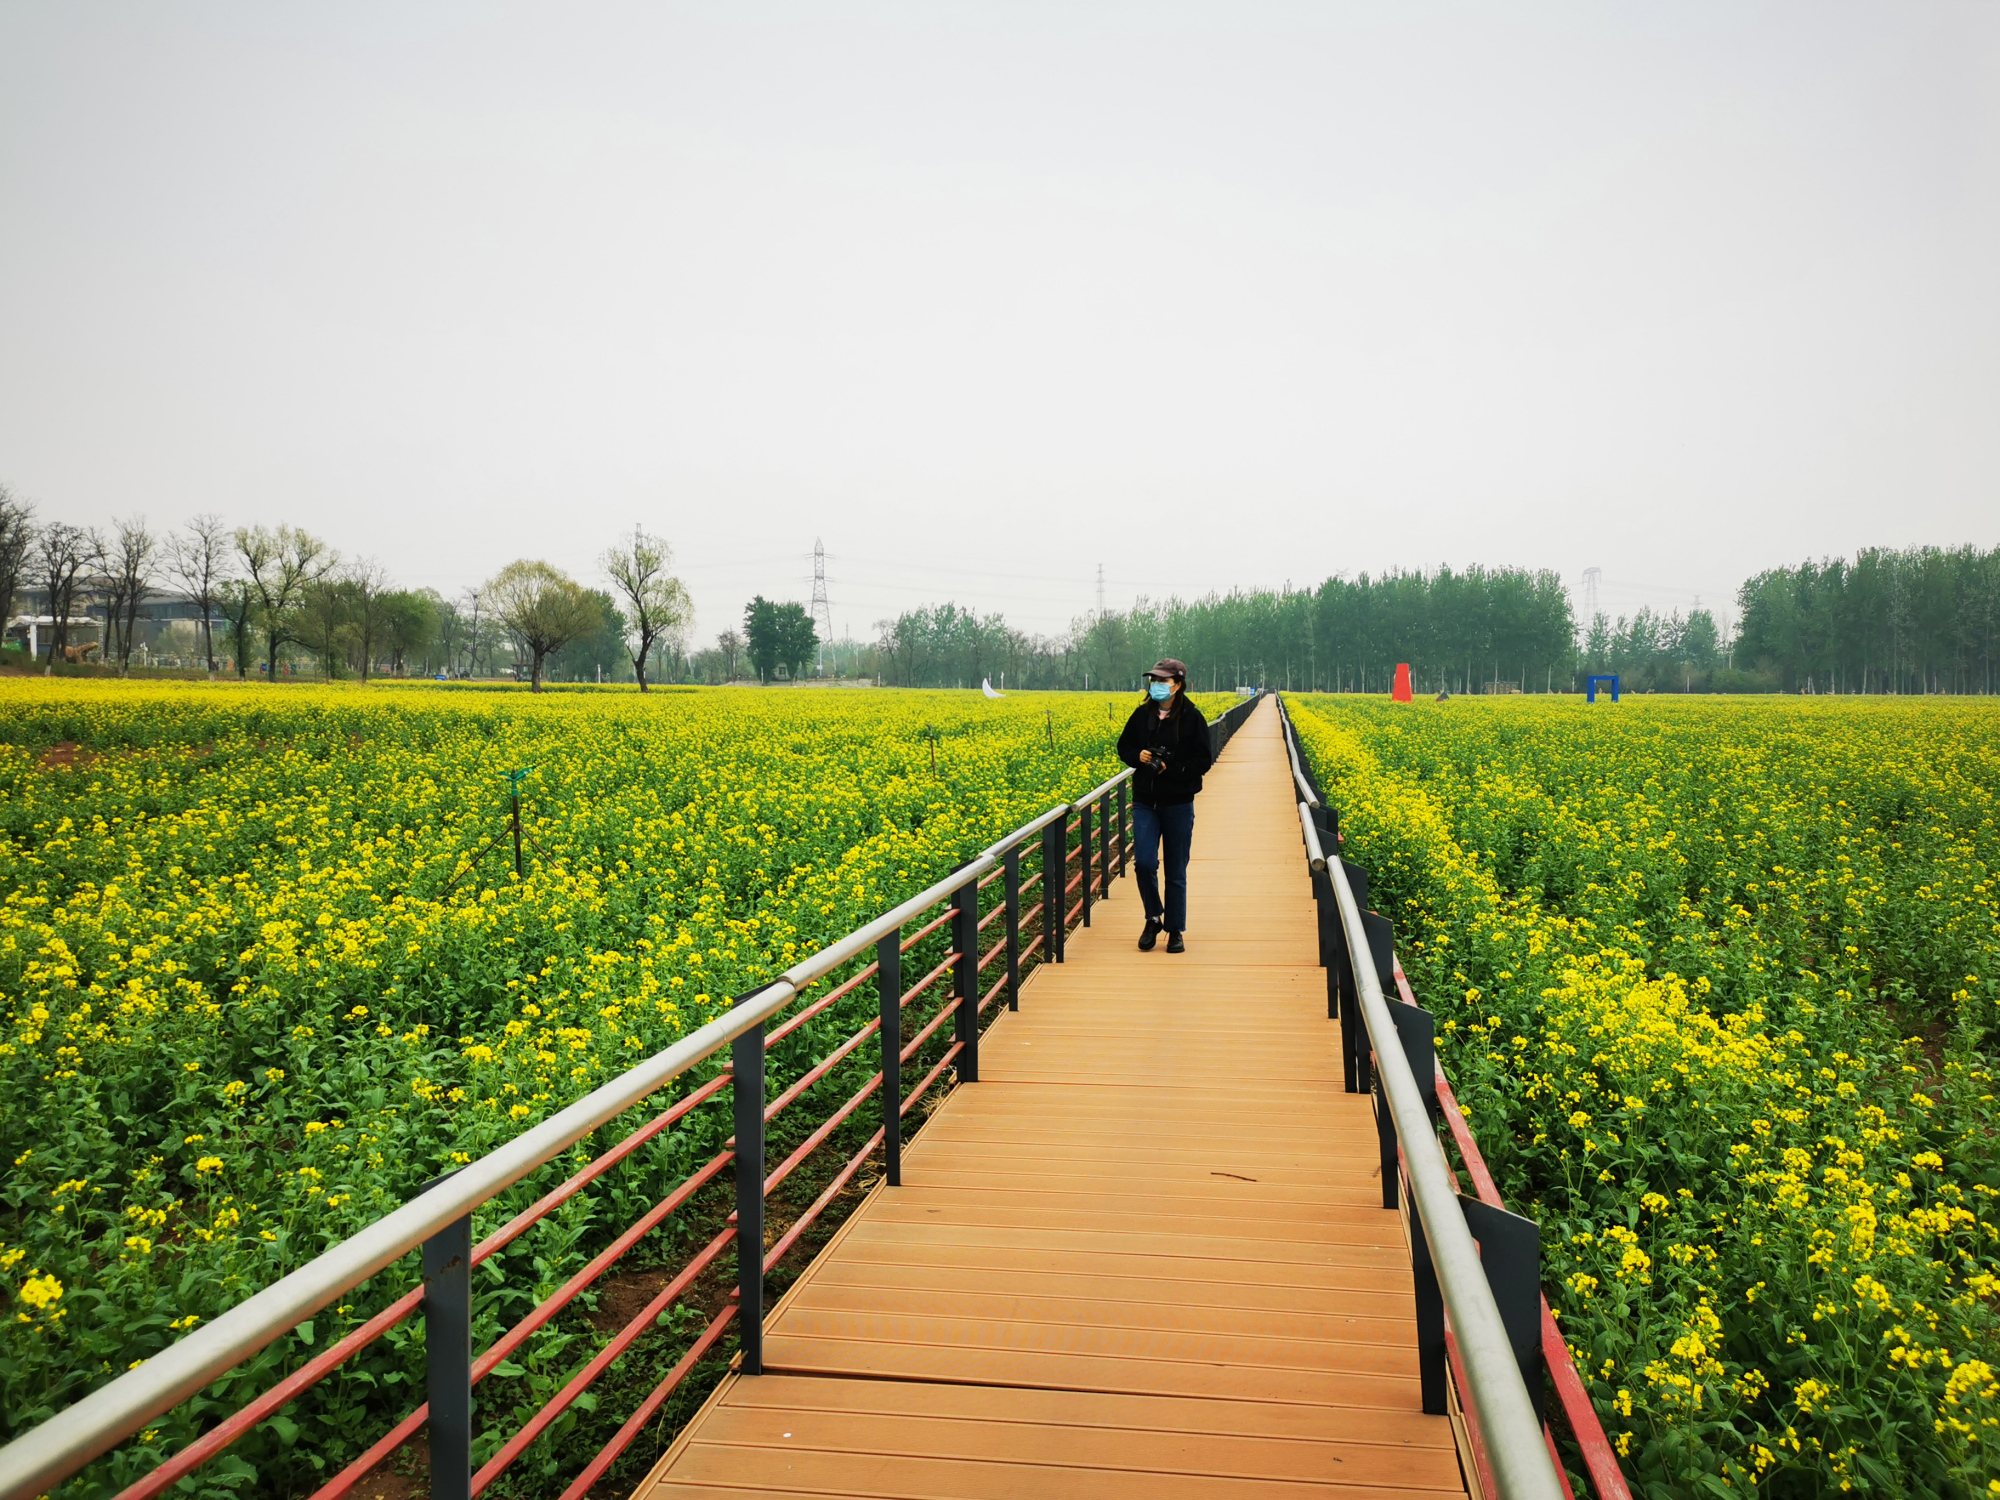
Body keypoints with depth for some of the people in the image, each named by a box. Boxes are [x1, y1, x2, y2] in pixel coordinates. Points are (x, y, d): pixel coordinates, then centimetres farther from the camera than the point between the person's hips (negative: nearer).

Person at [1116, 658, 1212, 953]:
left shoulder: (1192, 718, -7)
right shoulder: (1142, 714, 3)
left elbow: (1203, 761, -7)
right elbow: (1123, 747, 13)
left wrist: (1170, 767, -19)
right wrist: (1138, 756, -9)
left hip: (1178, 803, -2)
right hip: (1145, 801, 3)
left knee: (1176, 871, 5)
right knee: (1144, 862, -8)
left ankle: (1175, 930, 18)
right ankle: (1153, 918, 16)